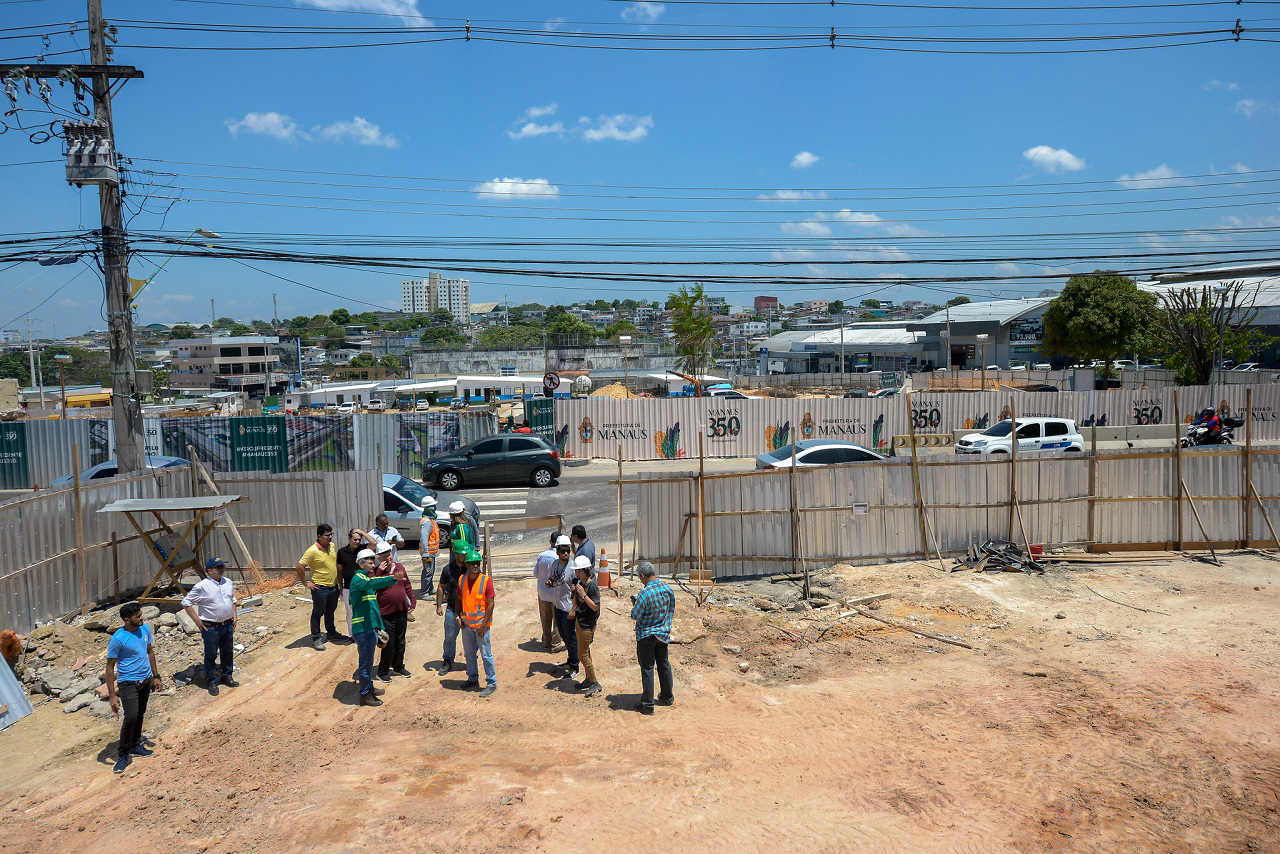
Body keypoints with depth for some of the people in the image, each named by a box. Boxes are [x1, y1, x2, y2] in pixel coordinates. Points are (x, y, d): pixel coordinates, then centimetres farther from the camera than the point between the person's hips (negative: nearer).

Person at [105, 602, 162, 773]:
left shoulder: (145, 629, 0)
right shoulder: (117, 639, -19)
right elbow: (110, 667, -14)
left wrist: (156, 676, 16)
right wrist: (112, 695, -16)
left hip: (146, 679, 6)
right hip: (128, 683, -6)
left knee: (140, 715, 16)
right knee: (131, 717, -16)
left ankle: (135, 746, 32)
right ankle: (122, 754, -2)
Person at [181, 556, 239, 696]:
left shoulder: (228, 583, 7)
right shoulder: (202, 586, -13)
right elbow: (186, 602, -9)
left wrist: (234, 616, 13)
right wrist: (197, 621, -11)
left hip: (228, 625, 6)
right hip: (211, 627, -6)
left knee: (228, 652, 15)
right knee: (211, 655, 3)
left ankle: (227, 677, 30)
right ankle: (211, 681, 15)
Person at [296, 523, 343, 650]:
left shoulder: (332, 546, 3)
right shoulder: (313, 551, -20)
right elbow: (300, 566, -20)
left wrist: (338, 579, 18)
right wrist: (306, 583, -16)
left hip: (333, 586, 7)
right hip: (320, 588, -7)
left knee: (330, 611, 22)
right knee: (318, 613, 4)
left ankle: (332, 633, 36)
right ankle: (316, 638, 14)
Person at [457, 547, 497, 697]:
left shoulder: (486, 581, -11)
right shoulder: (462, 580, 4)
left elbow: (490, 604, -12)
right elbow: (459, 599, 16)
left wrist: (483, 624, -16)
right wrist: (459, 616, 3)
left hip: (481, 623, -5)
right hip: (466, 623, 5)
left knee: (486, 655, -2)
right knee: (469, 654, 17)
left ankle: (491, 683, 8)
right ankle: (473, 679, 33)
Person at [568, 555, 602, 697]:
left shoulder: (592, 586, -23)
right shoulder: (579, 582, 2)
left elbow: (595, 607, -24)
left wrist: (584, 595, -30)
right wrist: (574, 609, 16)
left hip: (587, 624, -9)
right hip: (579, 621, 9)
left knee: (582, 655, -5)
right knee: (585, 652, 19)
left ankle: (595, 684, 4)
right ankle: (588, 680, 31)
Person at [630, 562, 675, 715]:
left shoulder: (644, 594, -24)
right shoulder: (667, 588, -3)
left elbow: (636, 616, -16)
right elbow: (672, 611, 7)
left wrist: (634, 604, 1)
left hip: (646, 635, -6)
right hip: (663, 633, 6)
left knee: (647, 668, 2)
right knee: (664, 664, 20)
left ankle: (647, 705, 7)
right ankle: (667, 697, 33)